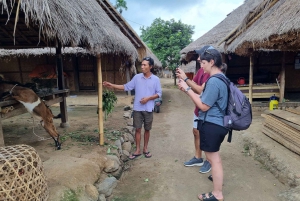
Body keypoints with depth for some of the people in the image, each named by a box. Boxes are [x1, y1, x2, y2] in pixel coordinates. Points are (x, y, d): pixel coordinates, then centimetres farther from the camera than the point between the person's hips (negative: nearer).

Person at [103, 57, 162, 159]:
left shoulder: (155, 79, -4)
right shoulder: (137, 77, 0)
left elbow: (159, 93, -2)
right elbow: (126, 87, 3)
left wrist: (148, 98, -16)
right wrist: (112, 85, -3)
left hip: (148, 109, -1)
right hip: (137, 108, 1)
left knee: (147, 129, 11)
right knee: (138, 129, 7)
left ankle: (145, 149, 28)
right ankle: (138, 150, 20)